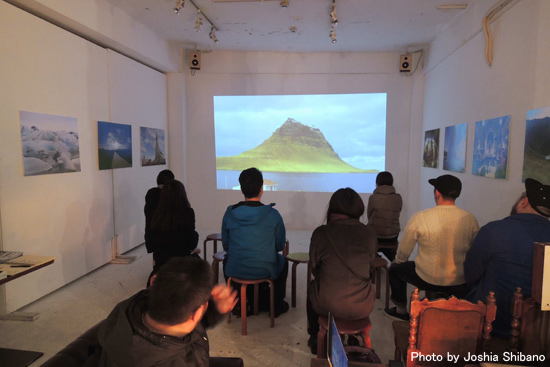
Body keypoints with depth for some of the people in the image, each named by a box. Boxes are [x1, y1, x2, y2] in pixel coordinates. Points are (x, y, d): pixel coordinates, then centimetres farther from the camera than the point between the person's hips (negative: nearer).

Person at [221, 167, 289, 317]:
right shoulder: (273, 214, -15)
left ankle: (237, 303, 45)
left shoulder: (229, 213, -10)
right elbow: (280, 245, -2)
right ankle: (277, 305, 41)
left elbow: (225, 245, 2)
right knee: (282, 261, 32)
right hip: (265, 271, -1)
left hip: (235, 271, 2)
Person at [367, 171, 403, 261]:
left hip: (376, 235, -3)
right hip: (393, 235, 3)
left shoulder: (373, 197, -16)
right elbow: (395, 215, 5)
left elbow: (369, 216, -3)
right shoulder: (398, 198, -6)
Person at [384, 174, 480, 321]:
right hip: (460, 283, 4)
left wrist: (397, 261, 16)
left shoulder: (419, 218, -19)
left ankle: (401, 311, 37)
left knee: (395, 268, 23)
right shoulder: (470, 219, -10)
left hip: (427, 280, -3)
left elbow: (403, 253, -7)